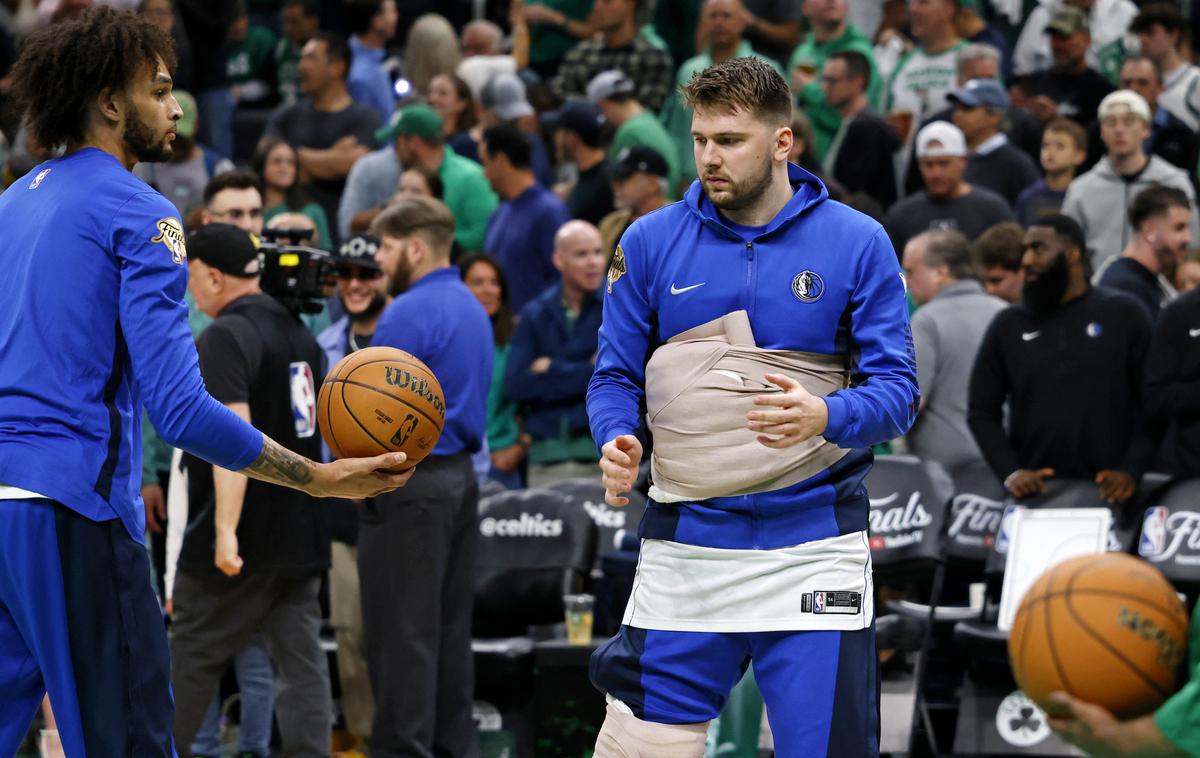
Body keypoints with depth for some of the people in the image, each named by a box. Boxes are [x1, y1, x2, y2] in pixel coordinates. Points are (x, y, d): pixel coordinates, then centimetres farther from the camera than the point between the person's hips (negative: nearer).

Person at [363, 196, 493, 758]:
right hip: (460, 476, 9)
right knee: (450, 626, 12)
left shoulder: (407, 314, -16)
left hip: (410, 485, -9)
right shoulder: (472, 309, 14)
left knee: (401, 630, -5)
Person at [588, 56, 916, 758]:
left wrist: (825, 417, -23)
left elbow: (897, 389, -3)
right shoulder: (650, 242, 5)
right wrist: (616, 439, -12)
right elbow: (615, 376, 10)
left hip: (812, 540, -1)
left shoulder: (858, 243, 0)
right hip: (684, 541, 2)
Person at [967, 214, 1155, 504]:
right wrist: (1009, 472, -5)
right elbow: (981, 412, 10)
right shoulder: (1009, 326, 11)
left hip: (1108, 492, -2)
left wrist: (1132, 471, -10)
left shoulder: (1123, 315, 4)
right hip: (1034, 491, 2)